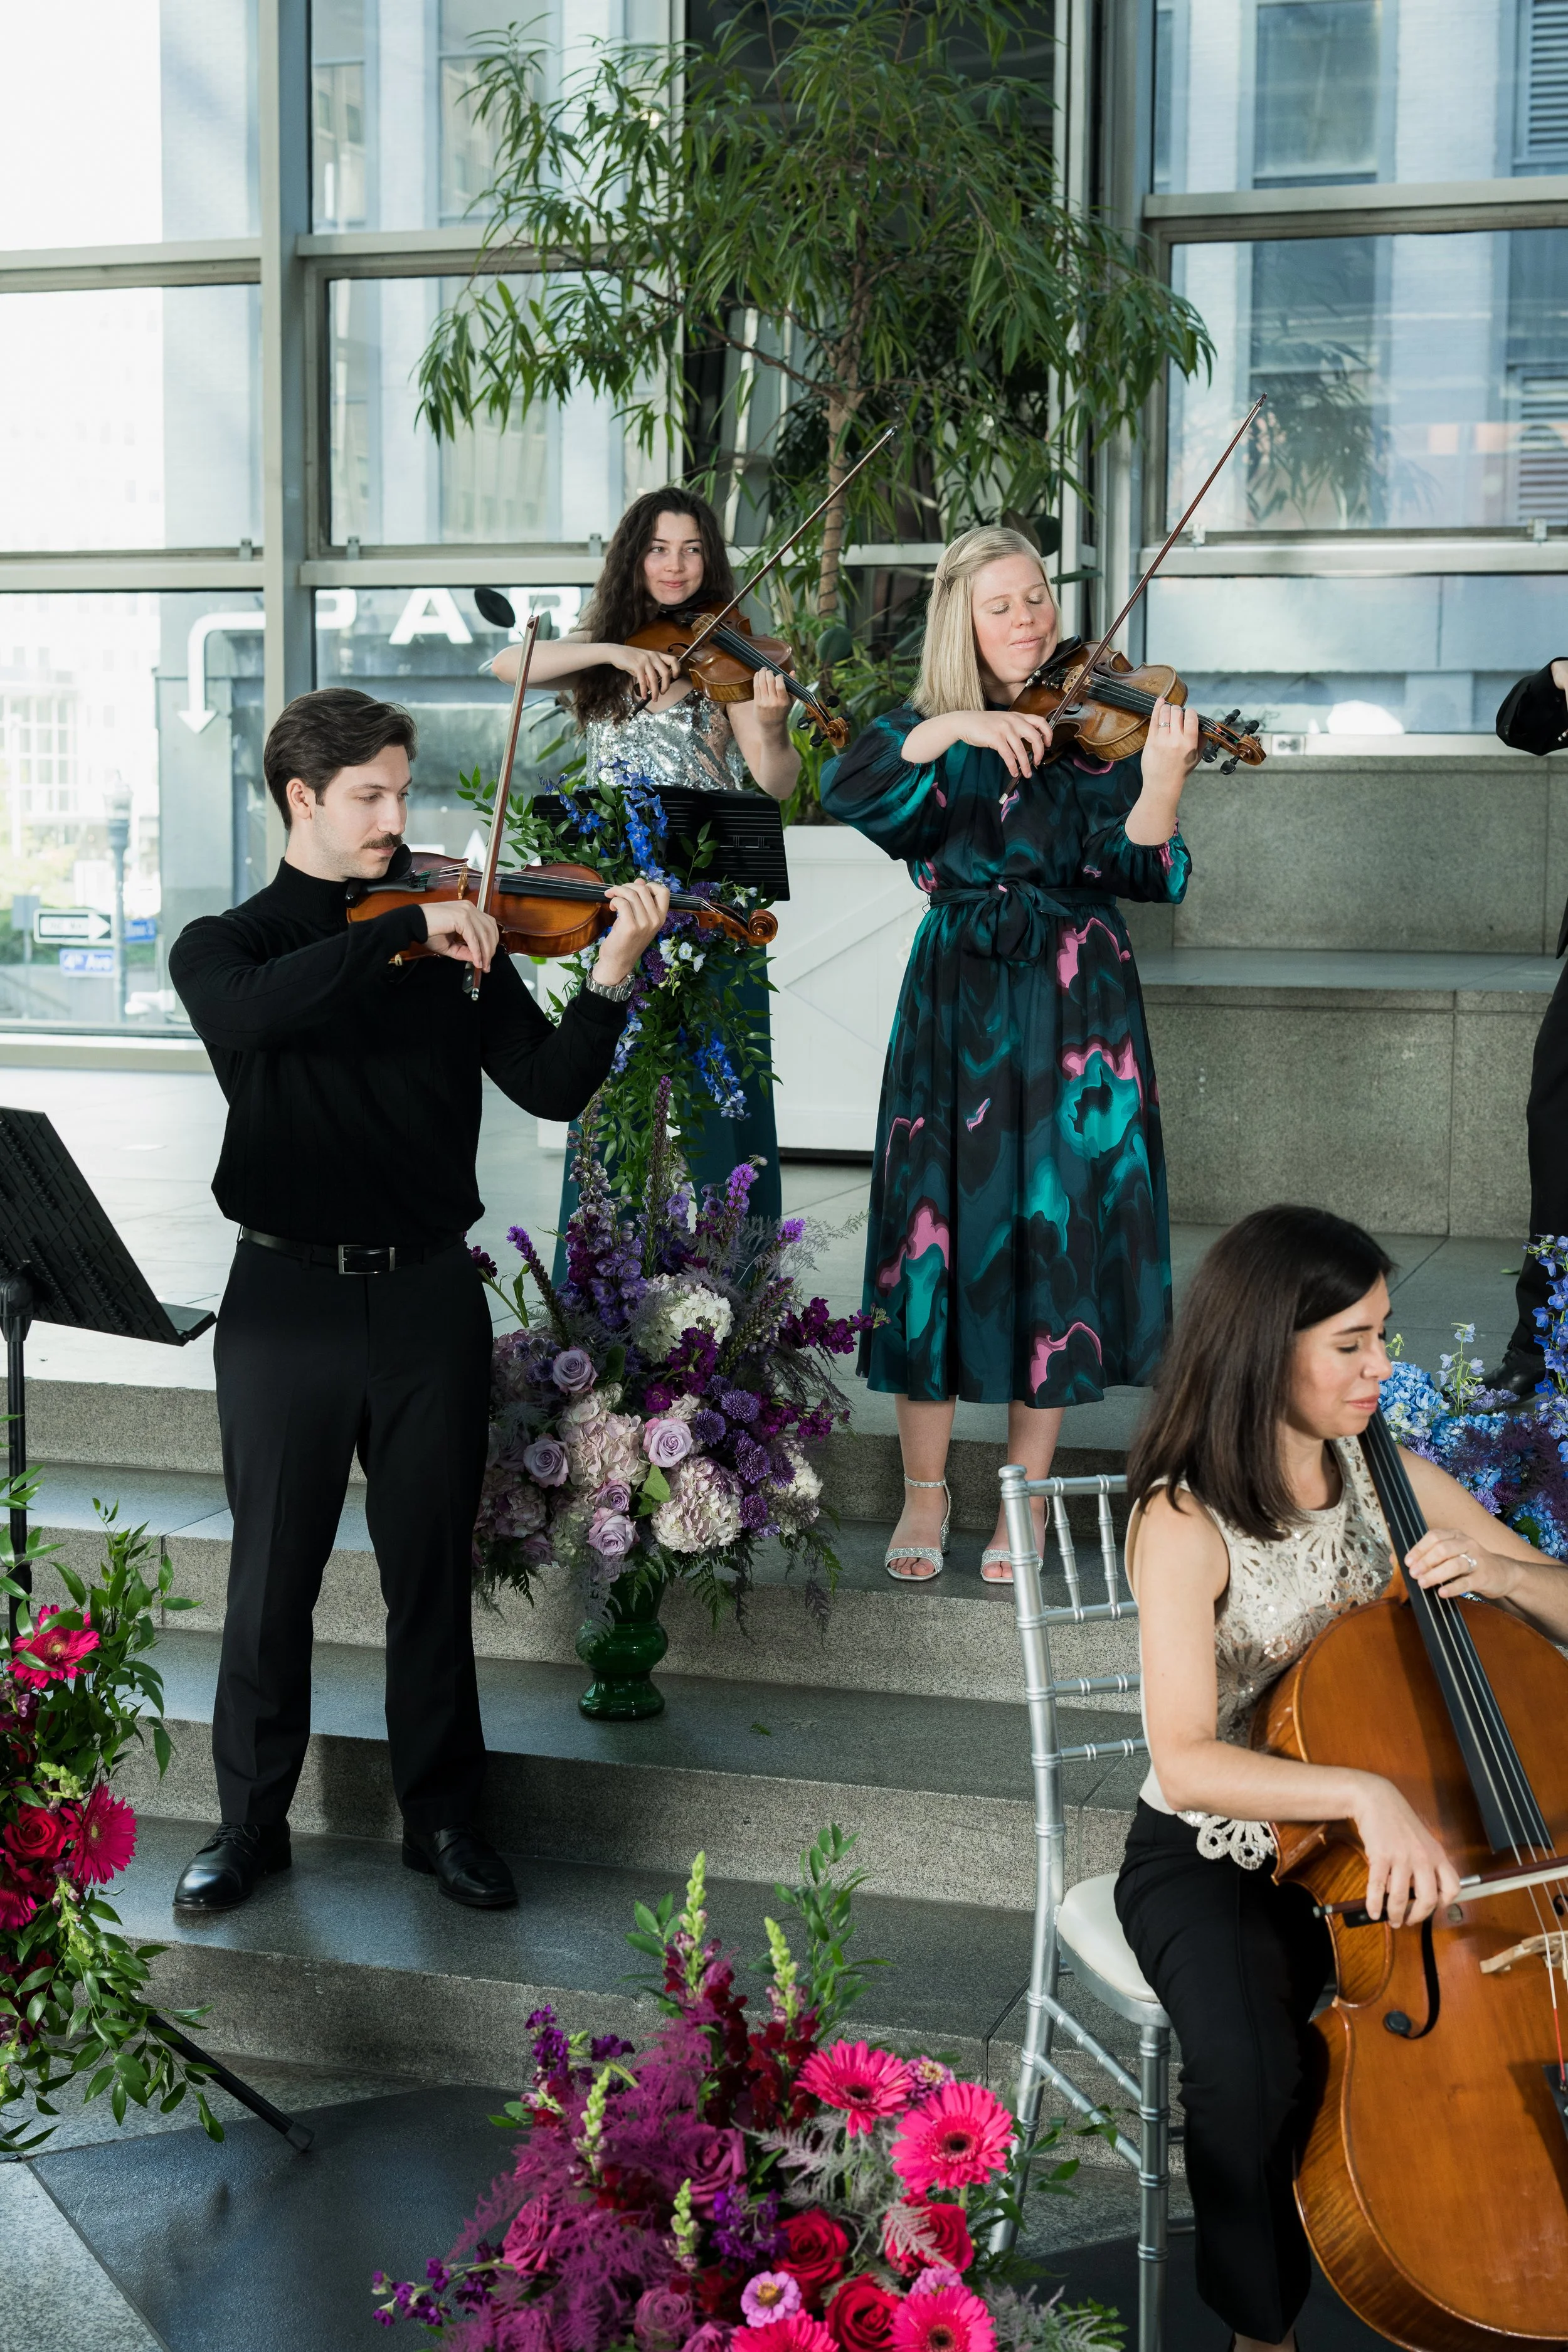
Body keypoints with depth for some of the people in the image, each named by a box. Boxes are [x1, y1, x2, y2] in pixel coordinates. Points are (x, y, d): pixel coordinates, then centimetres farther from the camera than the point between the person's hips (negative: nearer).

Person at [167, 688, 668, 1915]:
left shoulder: (454, 946, 7)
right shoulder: (226, 943, 3)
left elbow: (550, 1086, -2)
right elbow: (251, 1010, -22)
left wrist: (611, 977, -18)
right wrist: (403, 930, -27)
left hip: (429, 1294, 1)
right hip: (287, 1296, -1)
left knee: (434, 1571, 8)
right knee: (272, 1574, 5)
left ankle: (444, 1813, 22)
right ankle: (252, 1819, 20)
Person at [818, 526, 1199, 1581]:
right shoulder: (926, 726, 7)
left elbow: (1138, 869, -12)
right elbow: (847, 791, -14)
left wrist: (1163, 779, -30)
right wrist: (950, 728, -26)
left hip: (1072, 1010, -1)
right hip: (956, 1006, 1)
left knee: (1053, 1235, 0)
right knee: (939, 1227, 0)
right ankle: (925, 1493, 14)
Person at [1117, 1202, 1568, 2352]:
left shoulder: (1390, 1480, 0)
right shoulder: (1185, 1523, -17)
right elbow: (1185, 1761, -27)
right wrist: (1364, 1790, -41)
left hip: (1365, 1858, 5)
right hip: (1210, 1860, -4)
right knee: (1252, 2074, -32)